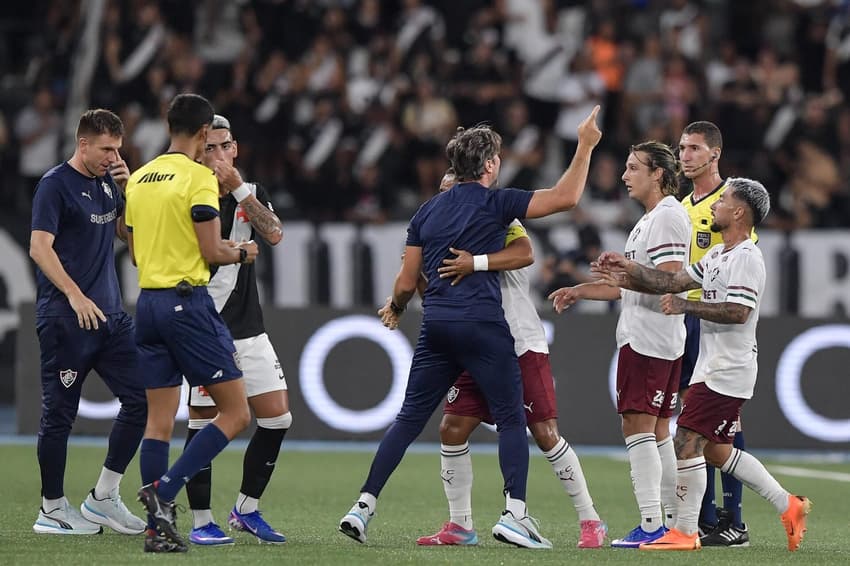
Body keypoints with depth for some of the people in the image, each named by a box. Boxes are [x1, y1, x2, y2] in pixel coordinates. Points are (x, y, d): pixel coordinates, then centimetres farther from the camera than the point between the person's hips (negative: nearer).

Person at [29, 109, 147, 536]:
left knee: (140, 397, 1)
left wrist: (128, 190, 3)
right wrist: (75, 296, -22)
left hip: (110, 315, 8)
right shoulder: (56, 184, -8)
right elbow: (39, 248, -14)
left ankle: (104, 497, 10)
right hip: (65, 320, -8)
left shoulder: (107, 184, 14)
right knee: (59, 412, 0)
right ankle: (52, 509, 10)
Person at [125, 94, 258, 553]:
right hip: (188, 302, -7)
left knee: (159, 419, 8)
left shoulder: (138, 179, 12)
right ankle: (164, 490, -13)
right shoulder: (198, 177, -10)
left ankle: (158, 528, 5)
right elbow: (212, 252, -13)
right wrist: (242, 252, 7)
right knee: (235, 412, 0)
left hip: (148, 302, 7)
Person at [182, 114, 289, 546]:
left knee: (278, 418, 3)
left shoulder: (251, 194, 10)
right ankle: (201, 522, 3)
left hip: (249, 328, 6)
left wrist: (237, 186, -15)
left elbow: (274, 234, -9)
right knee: (203, 423, -5)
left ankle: (246, 509, 18)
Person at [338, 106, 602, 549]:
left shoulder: (427, 212, 12)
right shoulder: (495, 204, -3)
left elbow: (406, 283, 13)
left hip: (435, 326, 5)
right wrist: (585, 147, 1)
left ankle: (363, 507, 2)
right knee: (511, 420, 1)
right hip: (482, 325, -5)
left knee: (408, 420, 9)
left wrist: (394, 308, 34)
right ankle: (514, 514, -10)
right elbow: (565, 198, -8)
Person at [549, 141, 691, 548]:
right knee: (656, 430, 11)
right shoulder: (650, 219, 21)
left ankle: (651, 525, -14)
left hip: (649, 341, -11)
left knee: (638, 426, -12)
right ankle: (674, 521, 14)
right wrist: (580, 291, 24)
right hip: (645, 337, 11)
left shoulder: (668, 216, -12)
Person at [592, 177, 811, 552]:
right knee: (716, 451, 13)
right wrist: (629, 274, 8)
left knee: (686, 444, -10)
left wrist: (686, 306, -22)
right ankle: (788, 506, 19)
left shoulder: (746, 258, -15)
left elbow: (737, 311, -24)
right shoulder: (718, 255, 17)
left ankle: (684, 532, -4)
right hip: (714, 367, 10)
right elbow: (674, 281, 15)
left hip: (727, 371, -10)